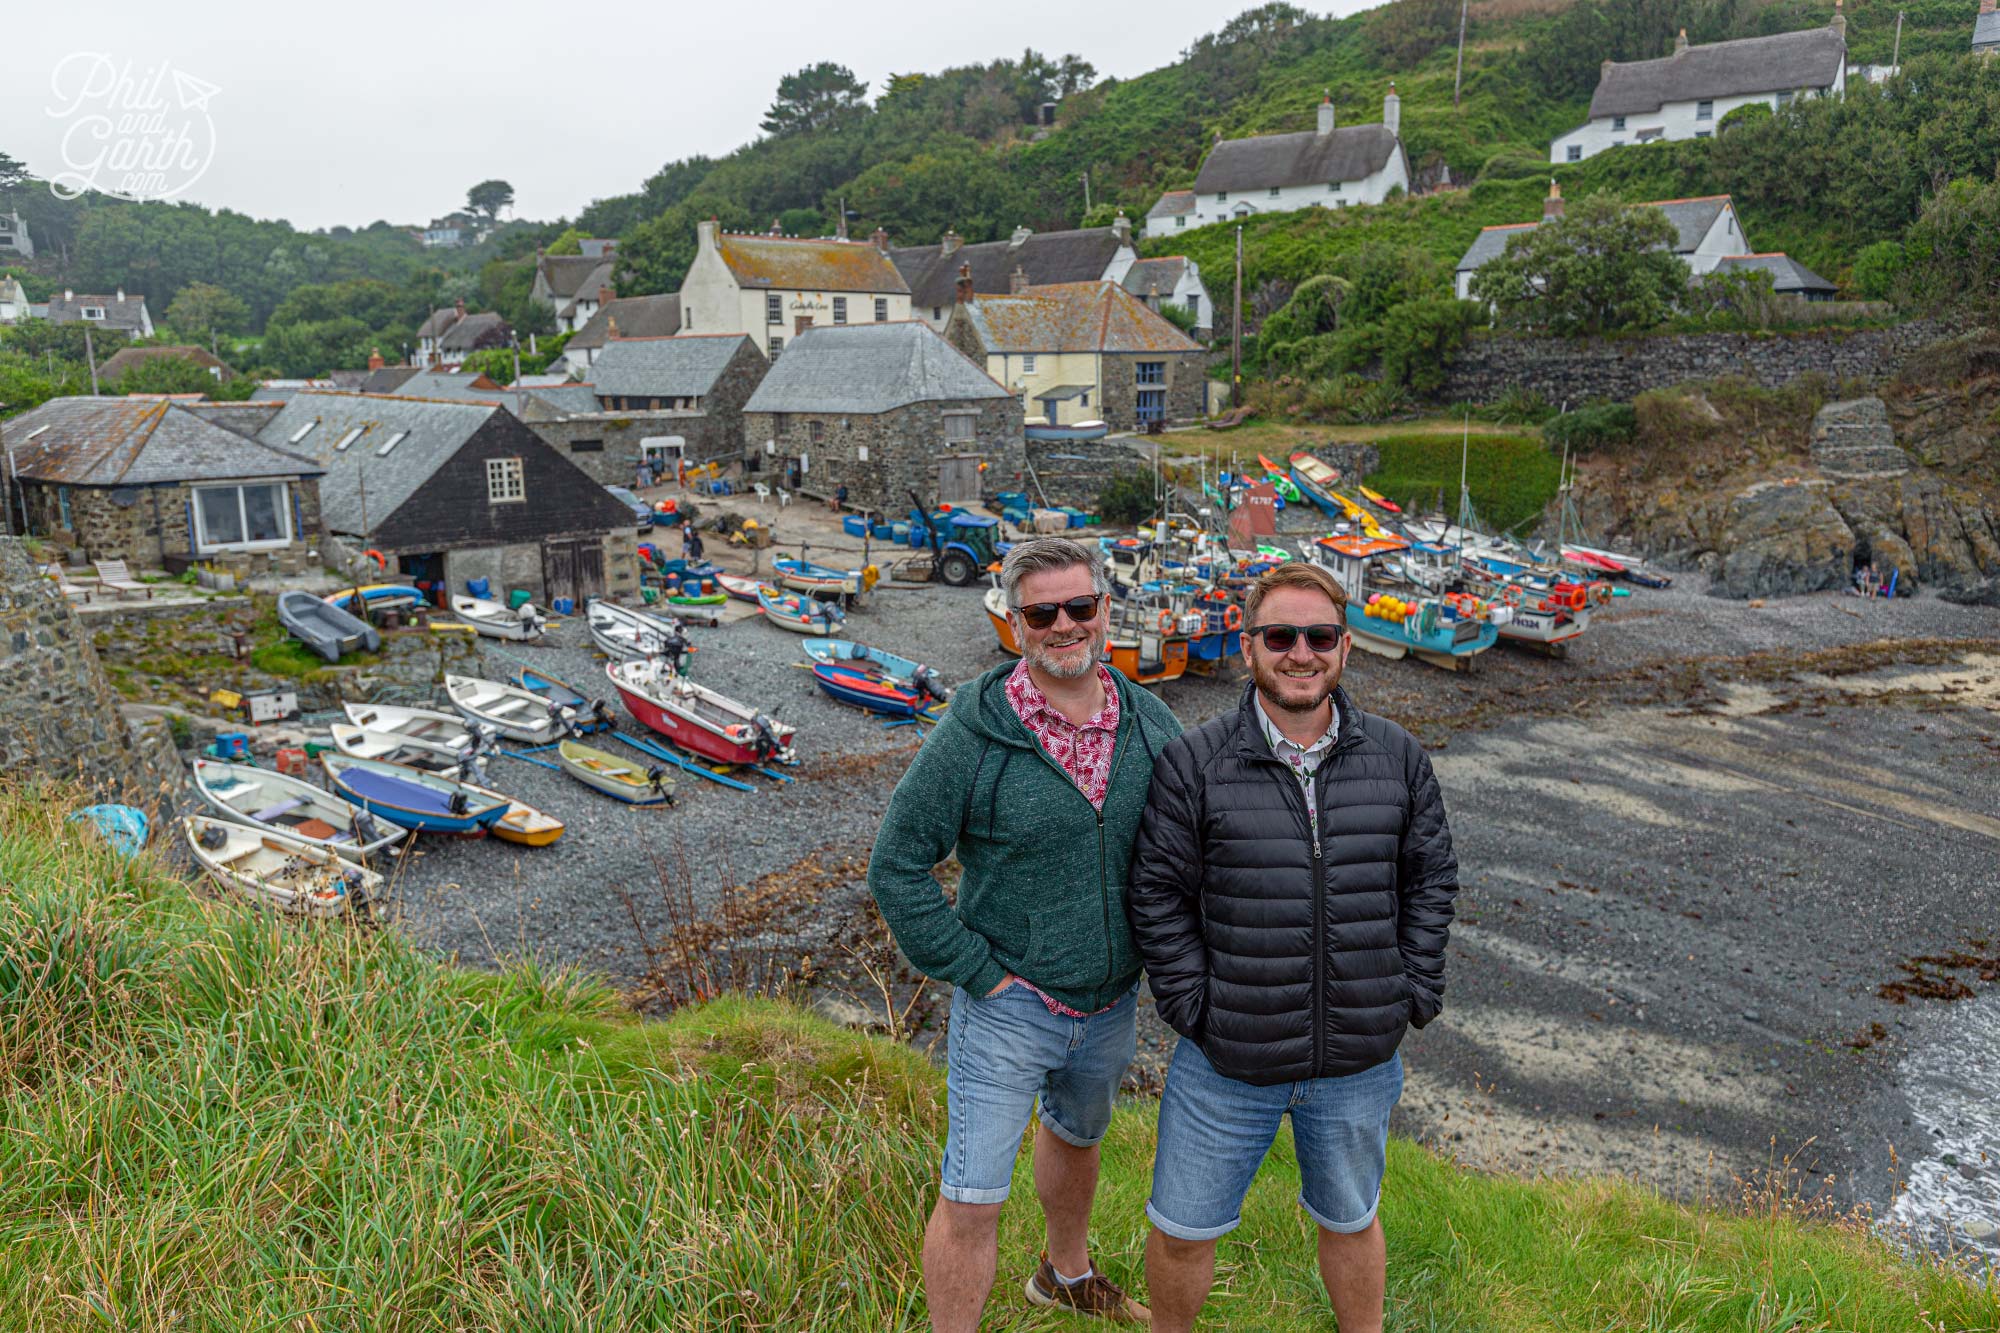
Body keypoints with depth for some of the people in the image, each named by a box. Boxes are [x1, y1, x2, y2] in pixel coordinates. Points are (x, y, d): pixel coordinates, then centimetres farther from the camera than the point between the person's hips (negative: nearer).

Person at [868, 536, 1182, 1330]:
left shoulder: (1151, 725, -5)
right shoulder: (974, 732, -19)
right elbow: (897, 866, -14)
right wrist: (976, 970, -15)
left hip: (1112, 1005, 5)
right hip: (1006, 1005, -5)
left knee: (1075, 1137, 29)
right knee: (971, 1201, 1)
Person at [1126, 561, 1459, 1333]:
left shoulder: (1397, 759, -2)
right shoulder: (1194, 764, -12)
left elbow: (1431, 878, 7)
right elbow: (1158, 899, -7)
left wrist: (1416, 994, 2)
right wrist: (1193, 1007, -10)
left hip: (1360, 1064, 2)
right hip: (1227, 1062, -2)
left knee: (1350, 1219, 25)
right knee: (1182, 1231, 13)